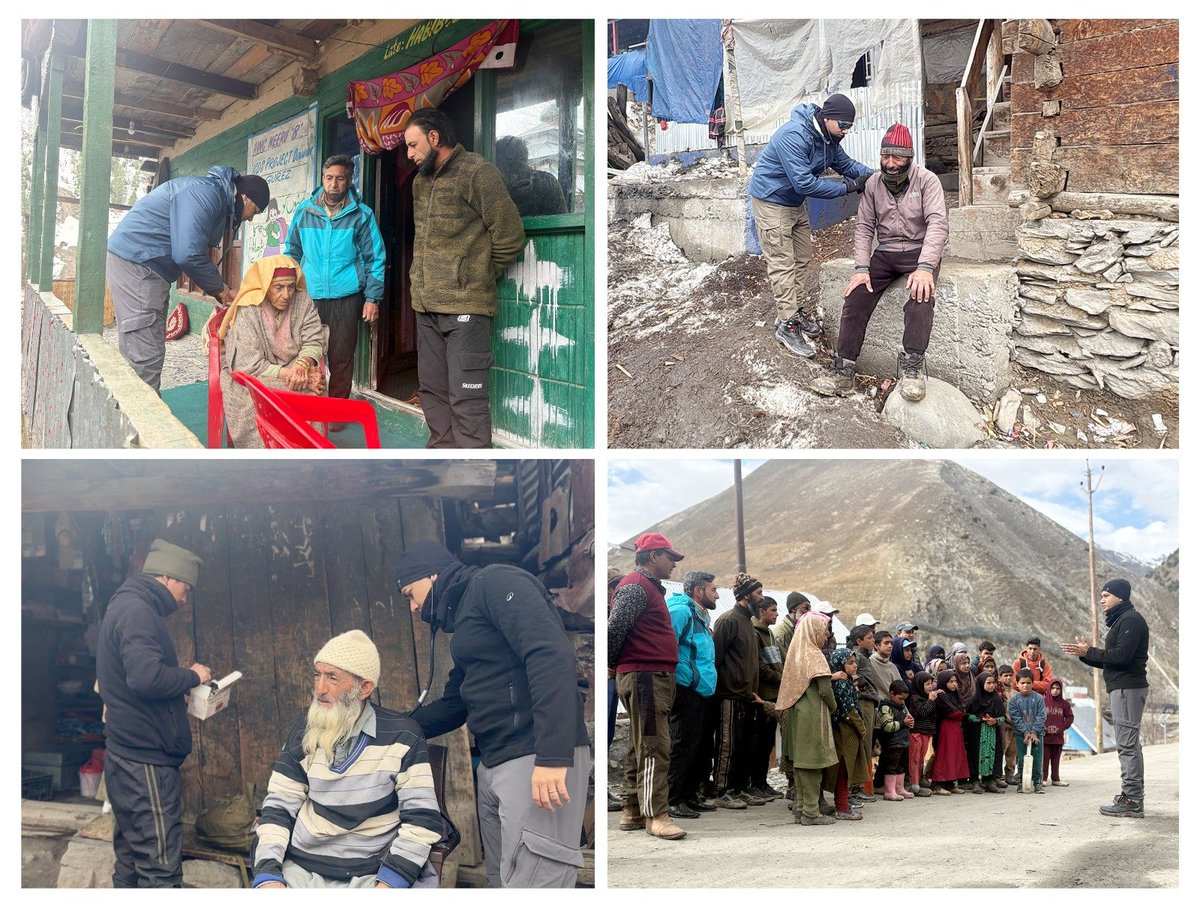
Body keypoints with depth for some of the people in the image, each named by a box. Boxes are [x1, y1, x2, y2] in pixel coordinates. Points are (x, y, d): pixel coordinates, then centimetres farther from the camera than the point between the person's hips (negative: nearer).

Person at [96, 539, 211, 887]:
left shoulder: (124, 606, 18)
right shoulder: (137, 610, -14)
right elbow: (146, 676, -28)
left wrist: (180, 690, 11)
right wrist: (192, 676, -12)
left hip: (126, 756, 11)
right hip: (146, 764, -11)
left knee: (131, 863, 15)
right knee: (161, 870, -10)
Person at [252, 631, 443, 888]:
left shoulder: (401, 735, -3)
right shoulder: (305, 731, 7)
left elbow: (422, 816, -6)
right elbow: (279, 806, 6)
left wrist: (390, 883, -16)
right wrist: (268, 875, -8)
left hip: (375, 874, -2)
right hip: (301, 871, 2)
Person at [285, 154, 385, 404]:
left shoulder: (361, 215, 1)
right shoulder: (304, 211, 7)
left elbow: (375, 259, 2)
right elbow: (292, 253, 16)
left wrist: (373, 298, -3)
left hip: (346, 298, -2)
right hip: (308, 297, 2)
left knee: (341, 359, 2)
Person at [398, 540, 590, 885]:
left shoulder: (495, 582, -6)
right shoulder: (465, 615, 25)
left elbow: (552, 655, -20)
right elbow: (453, 706, 33)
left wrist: (553, 756, -27)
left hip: (537, 760, -10)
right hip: (493, 765, 10)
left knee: (530, 883, -14)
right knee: (503, 881, 9)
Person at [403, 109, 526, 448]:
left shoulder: (477, 172, -8)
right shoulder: (421, 181, 16)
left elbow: (510, 237, -8)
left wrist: (478, 278, 1)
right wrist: (421, 278, 14)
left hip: (465, 305, -8)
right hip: (427, 305, 8)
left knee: (466, 398, -10)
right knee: (432, 390, 13)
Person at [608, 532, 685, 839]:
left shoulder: (651, 587, 22)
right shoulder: (635, 587, -12)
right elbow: (615, 628, -19)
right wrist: (612, 664, -6)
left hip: (657, 677, 10)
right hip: (645, 676, -10)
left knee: (642, 748, 12)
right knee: (655, 748, -11)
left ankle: (632, 811, 18)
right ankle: (656, 815, -10)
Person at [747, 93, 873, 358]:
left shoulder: (828, 138, -2)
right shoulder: (794, 136, -31)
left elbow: (845, 163, 4)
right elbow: (804, 183, -34)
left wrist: (872, 175, -15)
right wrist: (848, 186, -30)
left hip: (795, 202, 9)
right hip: (771, 202, -9)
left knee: (802, 257, 13)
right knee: (782, 263, -8)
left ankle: (796, 309, 25)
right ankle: (787, 324, -5)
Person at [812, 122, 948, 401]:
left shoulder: (927, 180, -7)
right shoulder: (873, 184, 6)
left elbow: (938, 224, -17)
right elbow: (864, 228, 5)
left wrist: (925, 267, -31)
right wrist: (862, 269, -11)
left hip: (919, 250, -4)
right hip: (885, 254, 4)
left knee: (921, 293, -34)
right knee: (856, 297, -17)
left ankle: (911, 366, -33)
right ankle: (843, 373, -18)